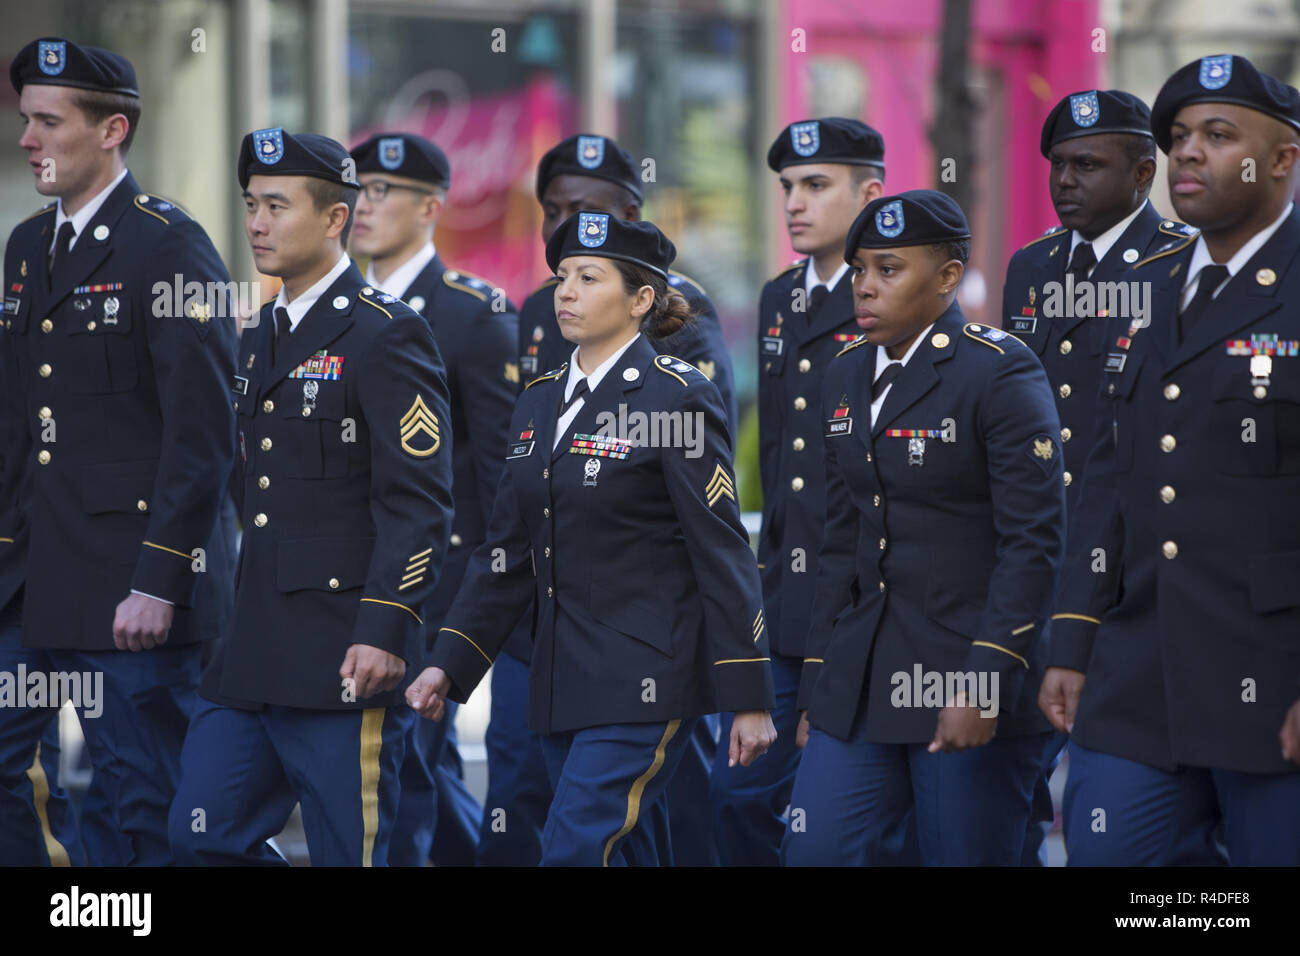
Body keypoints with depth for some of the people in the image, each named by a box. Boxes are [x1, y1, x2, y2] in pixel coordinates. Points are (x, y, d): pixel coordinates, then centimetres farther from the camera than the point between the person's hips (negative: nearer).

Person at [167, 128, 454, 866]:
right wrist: (243, 630, 19)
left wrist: (385, 631, -21)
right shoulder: (264, 336, 17)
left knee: (348, 850, -3)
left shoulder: (386, 335, -9)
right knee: (204, 838, 5)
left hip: (344, 659, -8)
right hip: (255, 654, 9)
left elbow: (419, 500, -15)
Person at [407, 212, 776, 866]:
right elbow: (507, 552, 16)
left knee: (575, 850, -16)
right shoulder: (540, 402, 13)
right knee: (631, 854, 12)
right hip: (564, 681, 8)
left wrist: (749, 699, -13)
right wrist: (448, 666, 8)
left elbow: (723, 553, -11)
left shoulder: (677, 397, -9)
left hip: (645, 682, -8)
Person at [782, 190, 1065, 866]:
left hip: (975, 670, -7)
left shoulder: (999, 373, -9)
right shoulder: (847, 379, 13)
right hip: (864, 680, 7)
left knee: (966, 857, -2)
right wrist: (820, 676, 12)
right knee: (815, 851, -1)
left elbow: (1034, 542, -14)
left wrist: (984, 685, -19)